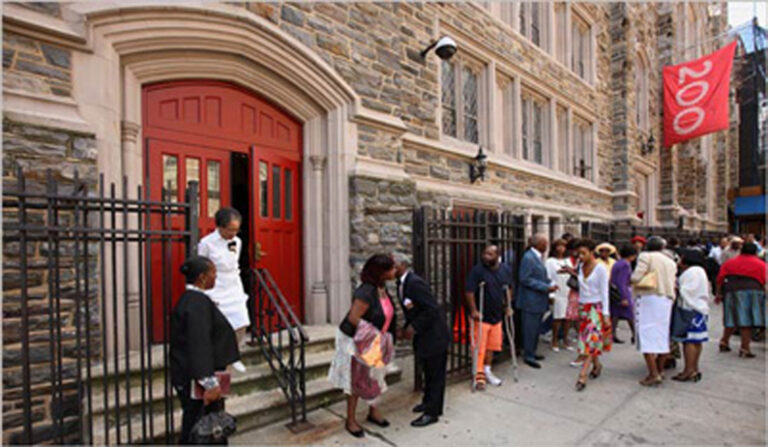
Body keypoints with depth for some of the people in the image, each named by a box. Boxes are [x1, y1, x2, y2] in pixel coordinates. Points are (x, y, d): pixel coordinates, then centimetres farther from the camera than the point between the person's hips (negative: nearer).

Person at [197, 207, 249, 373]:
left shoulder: (237, 242, 4)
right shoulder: (207, 243, -11)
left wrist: (241, 291, 14)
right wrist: (206, 296, -7)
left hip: (235, 291, 5)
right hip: (216, 293, -5)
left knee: (241, 326, 4)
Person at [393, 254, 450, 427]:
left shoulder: (415, 282, -25)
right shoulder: (402, 283, 4)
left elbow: (432, 309, -27)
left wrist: (414, 327, -21)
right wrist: (407, 327, -4)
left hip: (434, 334, -9)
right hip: (423, 335, 9)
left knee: (435, 373, 5)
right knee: (428, 371, 22)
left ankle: (432, 412, 16)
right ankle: (428, 401, 39)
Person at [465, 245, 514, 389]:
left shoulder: (506, 269, 1)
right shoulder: (477, 270, -16)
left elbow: (508, 288, 16)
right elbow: (469, 291, -17)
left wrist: (508, 306, 12)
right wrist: (473, 310, -19)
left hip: (497, 316, 5)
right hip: (481, 316, -5)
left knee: (492, 345, 15)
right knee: (479, 347, -1)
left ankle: (487, 371, 31)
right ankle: (479, 375, 11)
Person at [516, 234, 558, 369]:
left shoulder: (539, 257, 13)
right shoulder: (528, 257, -17)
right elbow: (525, 279, -21)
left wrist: (549, 285, 4)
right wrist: (546, 287, -20)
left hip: (539, 300, 9)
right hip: (531, 301, -9)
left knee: (536, 329, 17)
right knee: (530, 329, 0)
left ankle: (531, 352, 29)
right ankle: (528, 356, 10)